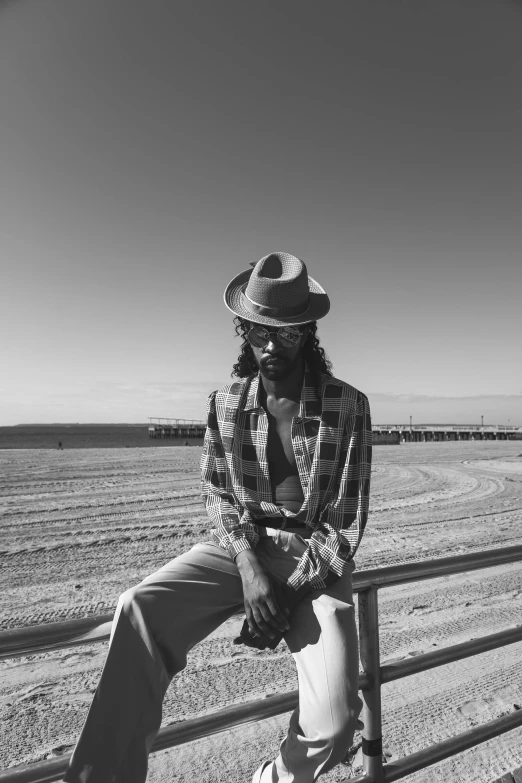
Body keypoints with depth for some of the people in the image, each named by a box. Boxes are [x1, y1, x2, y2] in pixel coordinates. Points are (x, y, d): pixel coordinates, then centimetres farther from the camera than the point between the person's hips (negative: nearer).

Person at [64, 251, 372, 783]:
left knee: (333, 720, -18)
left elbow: (346, 522, -7)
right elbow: (219, 497, 2)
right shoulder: (224, 404, 0)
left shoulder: (347, 406, -8)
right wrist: (250, 570, -15)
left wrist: (291, 590, -15)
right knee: (139, 610, -24)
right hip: (240, 546, 2)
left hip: (316, 559, -1)